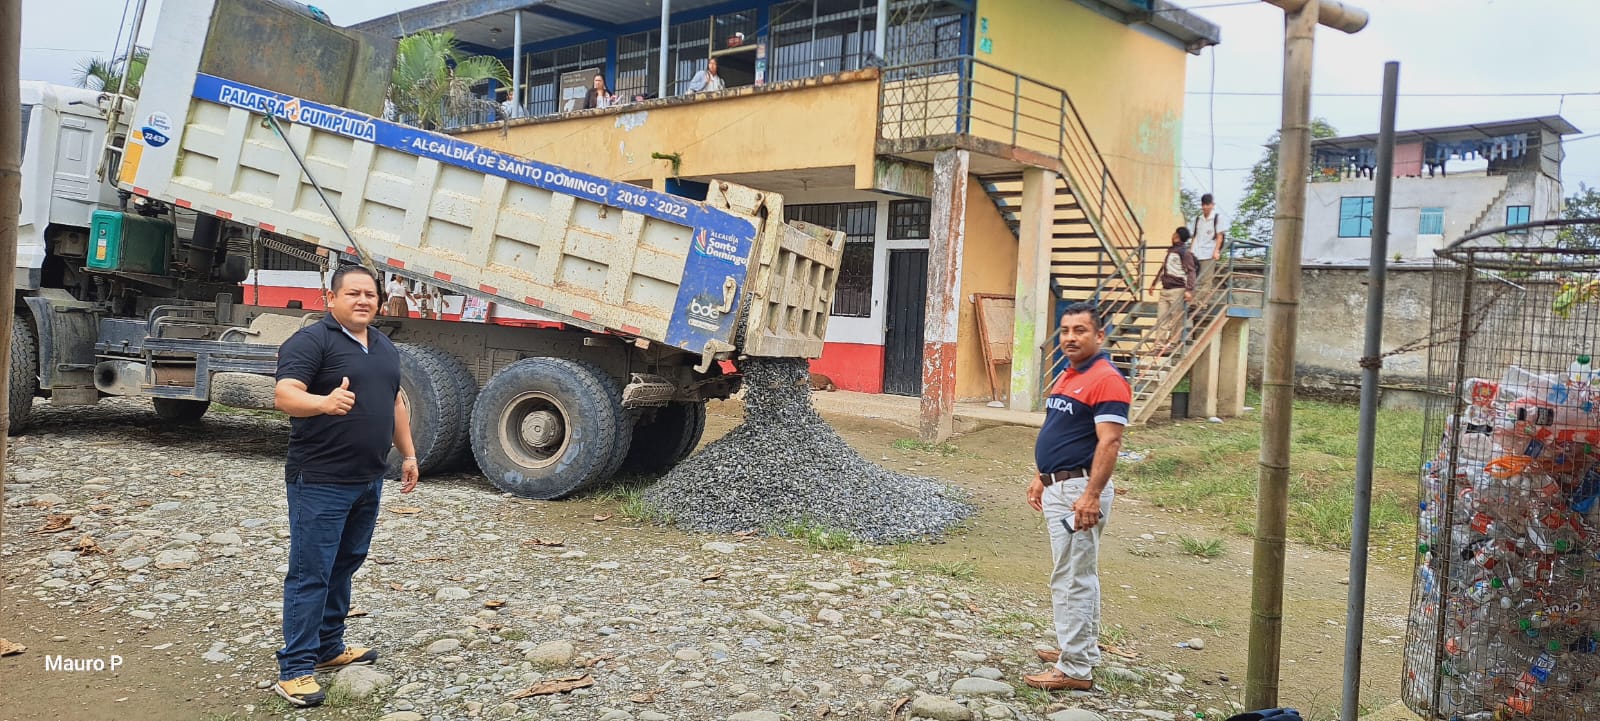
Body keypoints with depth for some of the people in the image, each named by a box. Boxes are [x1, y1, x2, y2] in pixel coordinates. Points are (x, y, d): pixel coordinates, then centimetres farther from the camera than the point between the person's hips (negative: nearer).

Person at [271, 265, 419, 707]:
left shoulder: (384, 347, 14)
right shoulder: (310, 342, -12)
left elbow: (395, 402, 23)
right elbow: (284, 395, -24)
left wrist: (408, 454, 19)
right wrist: (325, 402, -43)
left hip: (368, 479, 8)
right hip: (321, 481, -8)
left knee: (344, 566, 17)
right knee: (310, 573, -4)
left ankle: (328, 648, 29)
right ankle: (295, 668, 2)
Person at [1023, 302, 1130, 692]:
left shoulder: (1106, 380, -16)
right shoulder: (1066, 377, 15)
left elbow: (1110, 443, -23)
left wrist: (1091, 496, -27)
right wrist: (1041, 477, 21)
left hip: (1080, 489, -10)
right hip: (1057, 487, 10)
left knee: (1072, 578, -7)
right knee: (1079, 575, 19)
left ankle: (1075, 669, 0)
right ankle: (1082, 648, 31)